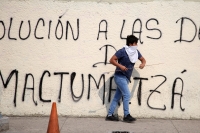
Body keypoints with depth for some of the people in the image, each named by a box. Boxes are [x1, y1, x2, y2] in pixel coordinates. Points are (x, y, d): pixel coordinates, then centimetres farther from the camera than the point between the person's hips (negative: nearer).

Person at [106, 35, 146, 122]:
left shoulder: (136, 52, 6)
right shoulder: (122, 51, -15)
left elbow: (143, 59, 16)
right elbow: (112, 60, -15)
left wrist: (143, 63, -7)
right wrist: (120, 66, -27)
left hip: (126, 78, 7)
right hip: (120, 76, -7)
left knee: (117, 97, 8)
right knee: (127, 95, -13)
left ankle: (110, 115, 13)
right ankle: (126, 115, -7)